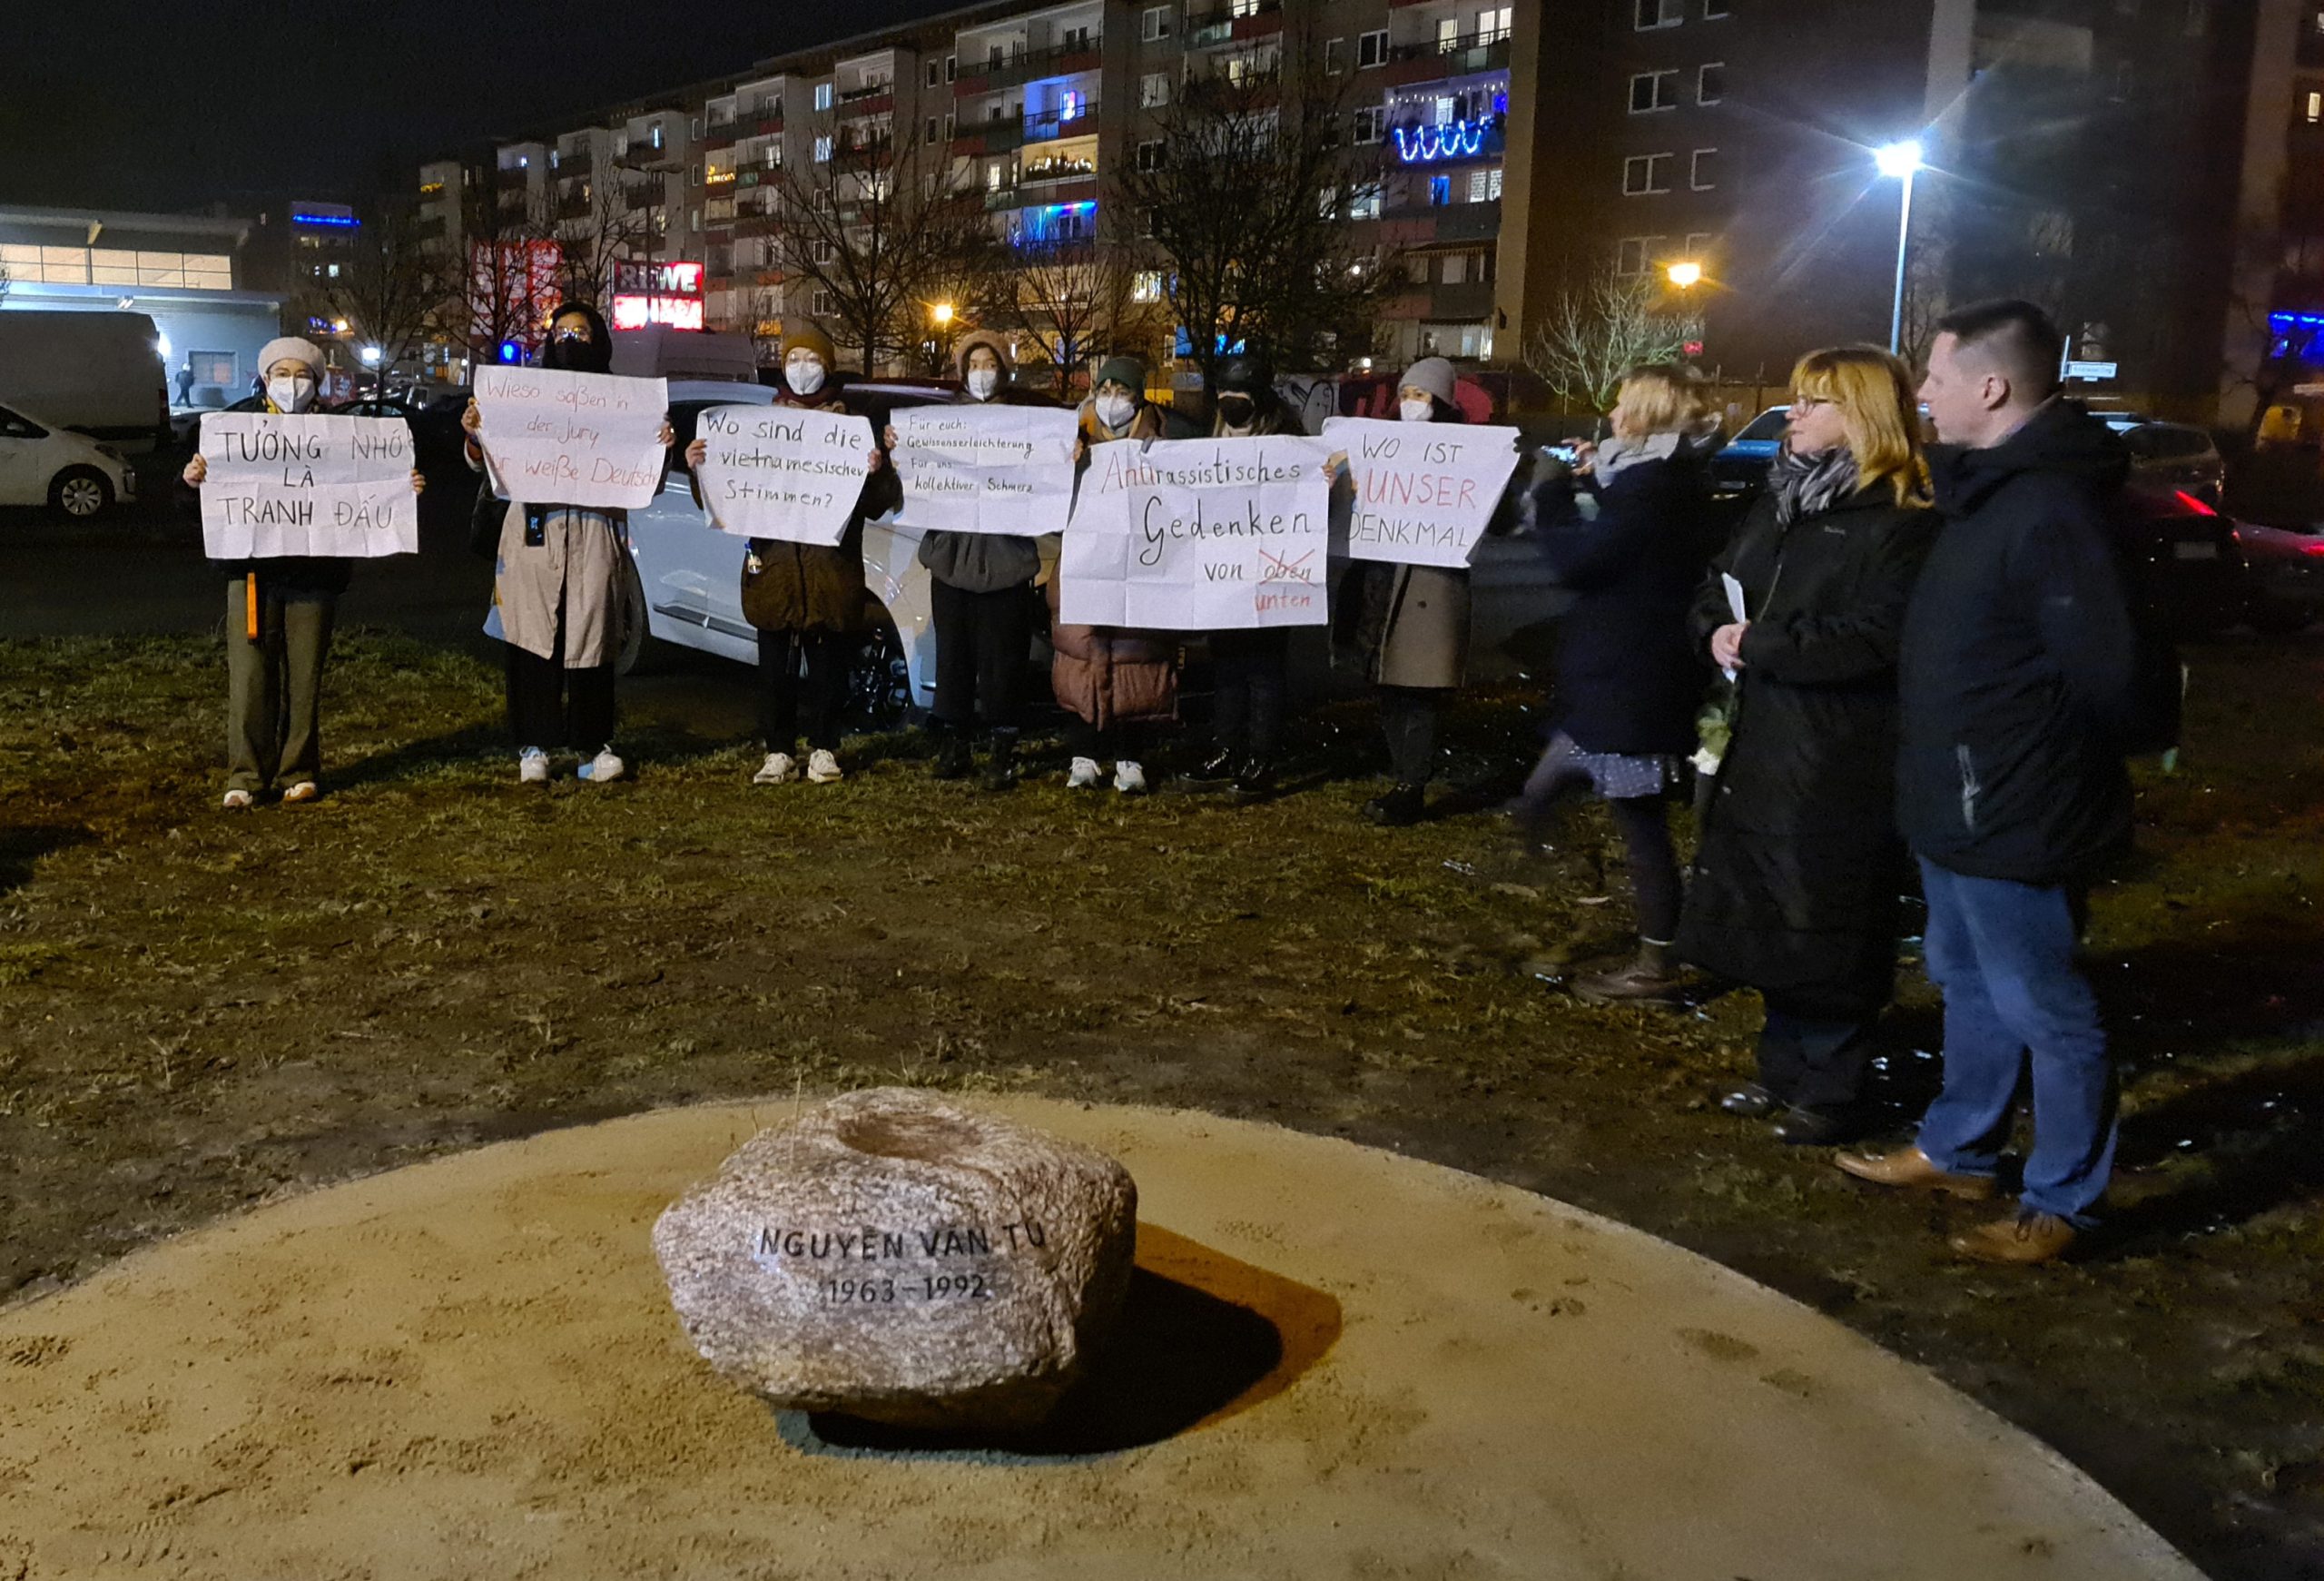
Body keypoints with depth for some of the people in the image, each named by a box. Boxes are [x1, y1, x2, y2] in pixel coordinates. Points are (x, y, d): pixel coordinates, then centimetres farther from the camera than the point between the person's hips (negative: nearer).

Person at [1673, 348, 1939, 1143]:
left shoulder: (1902, 521, -13)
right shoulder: (1783, 497, 14)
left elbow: (1873, 638, -23)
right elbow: (1721, 580, 17)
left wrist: (1758, 645, -18)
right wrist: (1718, 629, -5)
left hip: (1841, 762, -8)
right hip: (1763, 744, 9)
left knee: (1826, 930, 1)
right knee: (1766, 918, 16)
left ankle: (1828, 1091, 16)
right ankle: (1784, 1069, 32)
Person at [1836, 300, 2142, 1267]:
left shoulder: (2051, 510, -24)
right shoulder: (1991, 489, 9)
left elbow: (2102, 680, -24)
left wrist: (2037, 778, -11)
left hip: (2013, 823, -10)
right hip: (1960, 807, 10)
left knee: (2042, 1011, 5)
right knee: (1968, 983, 22)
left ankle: (2060, 1204, 20)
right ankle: (1957, 1153, 39)